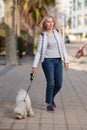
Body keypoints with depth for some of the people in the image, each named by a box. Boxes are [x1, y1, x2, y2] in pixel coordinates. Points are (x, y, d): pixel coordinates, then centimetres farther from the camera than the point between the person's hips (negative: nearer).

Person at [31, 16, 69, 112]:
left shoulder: (57, 33, 9)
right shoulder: (42, 36, -2)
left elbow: (62, 47, 10)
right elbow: (38, 51, -3)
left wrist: (66, 61, 4)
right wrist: (34, 66, -8)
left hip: (58, 61, 4)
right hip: (48, 61, -4)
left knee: (59, 84, 3)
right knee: (51, 83, -8)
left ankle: (52, 98, 31)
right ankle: (49, 104, 8)